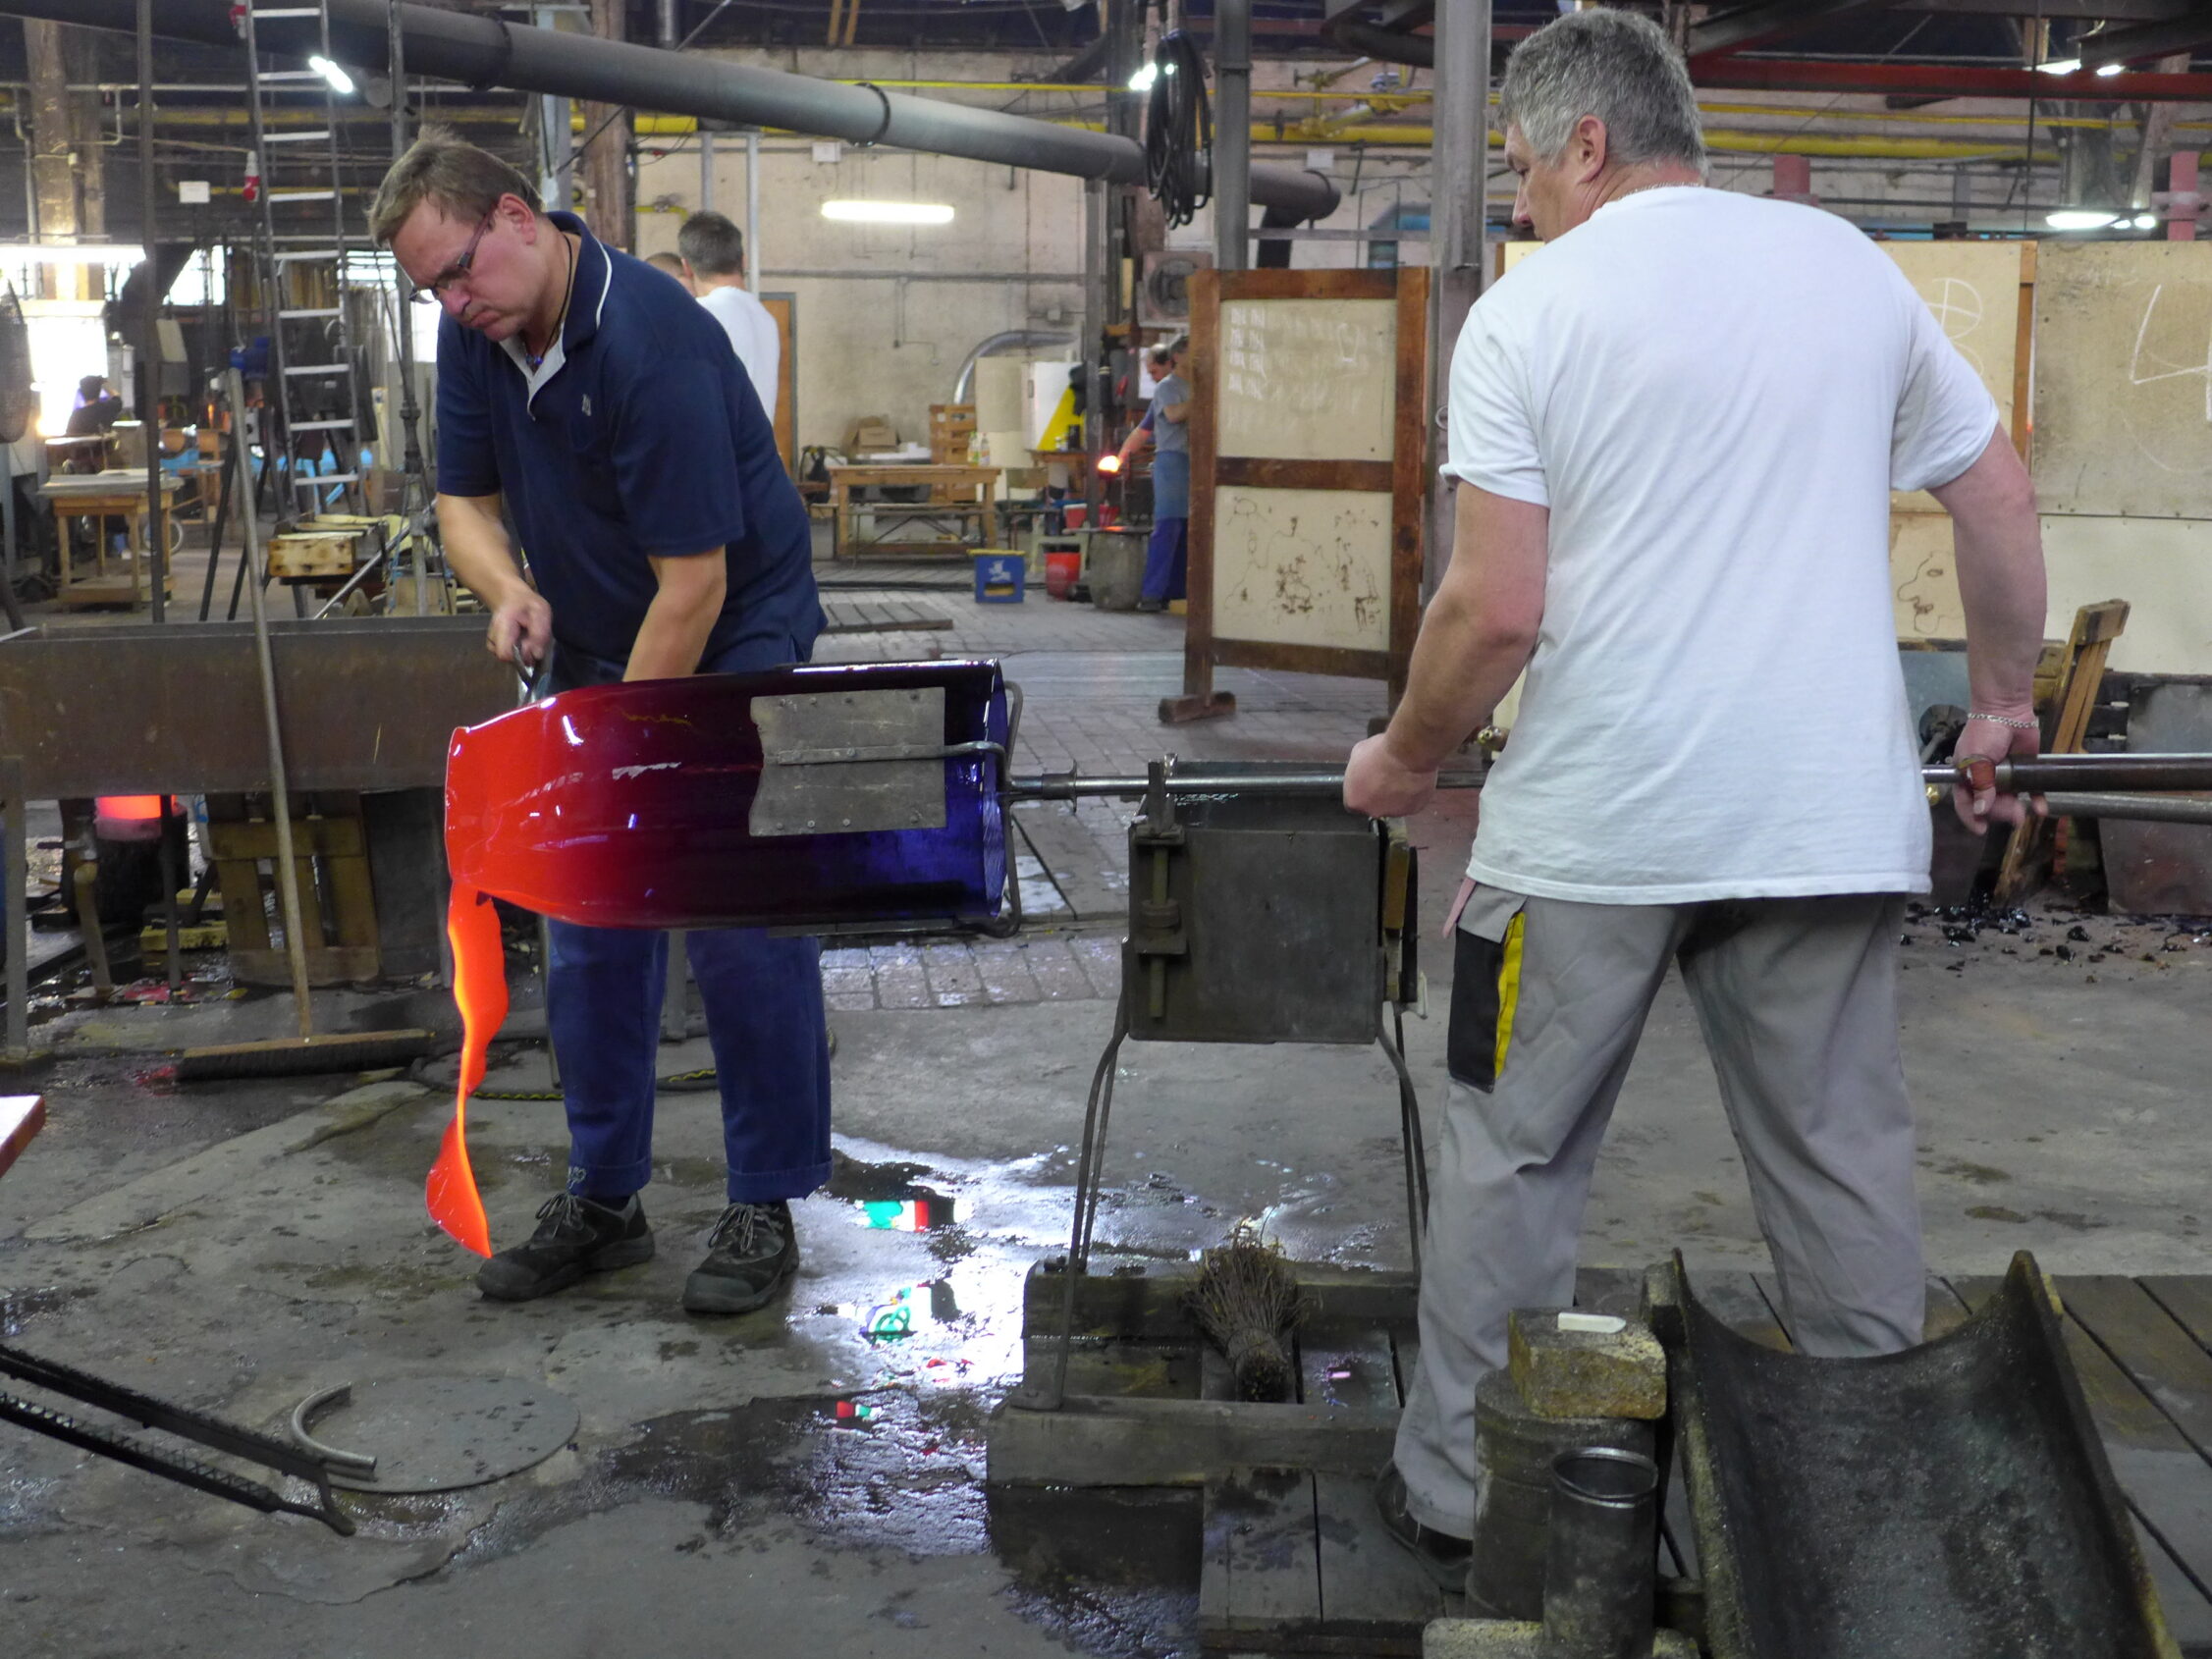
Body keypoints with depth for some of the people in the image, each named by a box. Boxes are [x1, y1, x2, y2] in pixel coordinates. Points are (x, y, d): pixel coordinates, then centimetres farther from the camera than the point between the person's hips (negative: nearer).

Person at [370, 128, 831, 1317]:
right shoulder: (477, 334, -3)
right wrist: (507, 588, -17)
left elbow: (695, 582, -27)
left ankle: (766, 1207, 6)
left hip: (731, 648, -7)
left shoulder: (650, 340, -27)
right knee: (589, 939, 7)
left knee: (742, 931, -6)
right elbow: (466, 497, 7)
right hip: (591, 655, 7)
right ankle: (603, 1201, 18)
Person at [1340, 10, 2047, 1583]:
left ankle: (1456, 1497, 21)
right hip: (1832, 822, 4)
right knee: (1847, 1162, 13)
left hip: (1593, 829, -3)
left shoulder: (1529, 310, -5)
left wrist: (1405, 759, 5)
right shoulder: (1849, 265, 9)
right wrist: (2004, 704, 27)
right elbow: (2002, 501, 15)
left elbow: (1498, 610, -11)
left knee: (1514, 1160, 10)